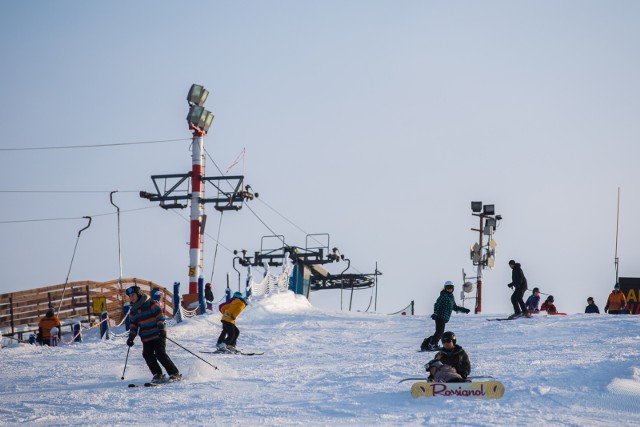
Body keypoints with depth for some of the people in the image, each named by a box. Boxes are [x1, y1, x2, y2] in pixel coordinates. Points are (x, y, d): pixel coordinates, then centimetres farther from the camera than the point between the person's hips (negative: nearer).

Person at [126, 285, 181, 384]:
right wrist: (131, 337, 9)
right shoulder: (133, 310, 14)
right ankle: (158, 375, -7)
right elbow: (133, 325, 21)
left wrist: (161, 329, -20)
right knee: (148, 355, -13)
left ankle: (175, 374, -9)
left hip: (158, 334, -6)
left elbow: (160, 316, -10)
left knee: (160, 354, -16)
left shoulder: (151, 304, -5)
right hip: (146, 338, 6)